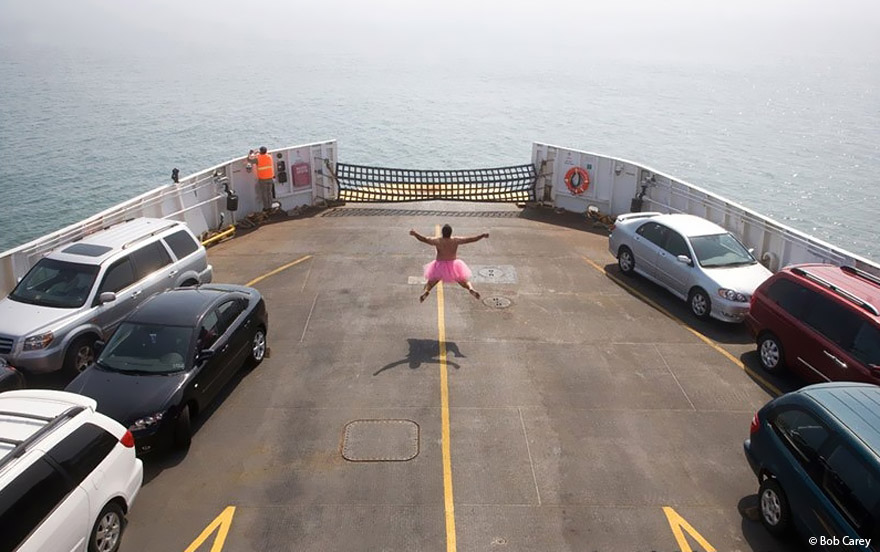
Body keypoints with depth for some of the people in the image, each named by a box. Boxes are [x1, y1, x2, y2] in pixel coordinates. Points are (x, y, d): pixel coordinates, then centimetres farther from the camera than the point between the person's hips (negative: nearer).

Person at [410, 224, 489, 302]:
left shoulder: (437, 241, -12)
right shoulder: (456, 240, -8)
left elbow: (424, 239, -9)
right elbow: (470, 239, -3)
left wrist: (415, 234, 4)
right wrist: (483, 235, 7)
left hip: (439, 266, -1)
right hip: (453, 265, 1)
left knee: (432, 281, 17)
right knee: (463, 281, 16)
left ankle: (426, 291, -13)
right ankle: (471, 289, -15)